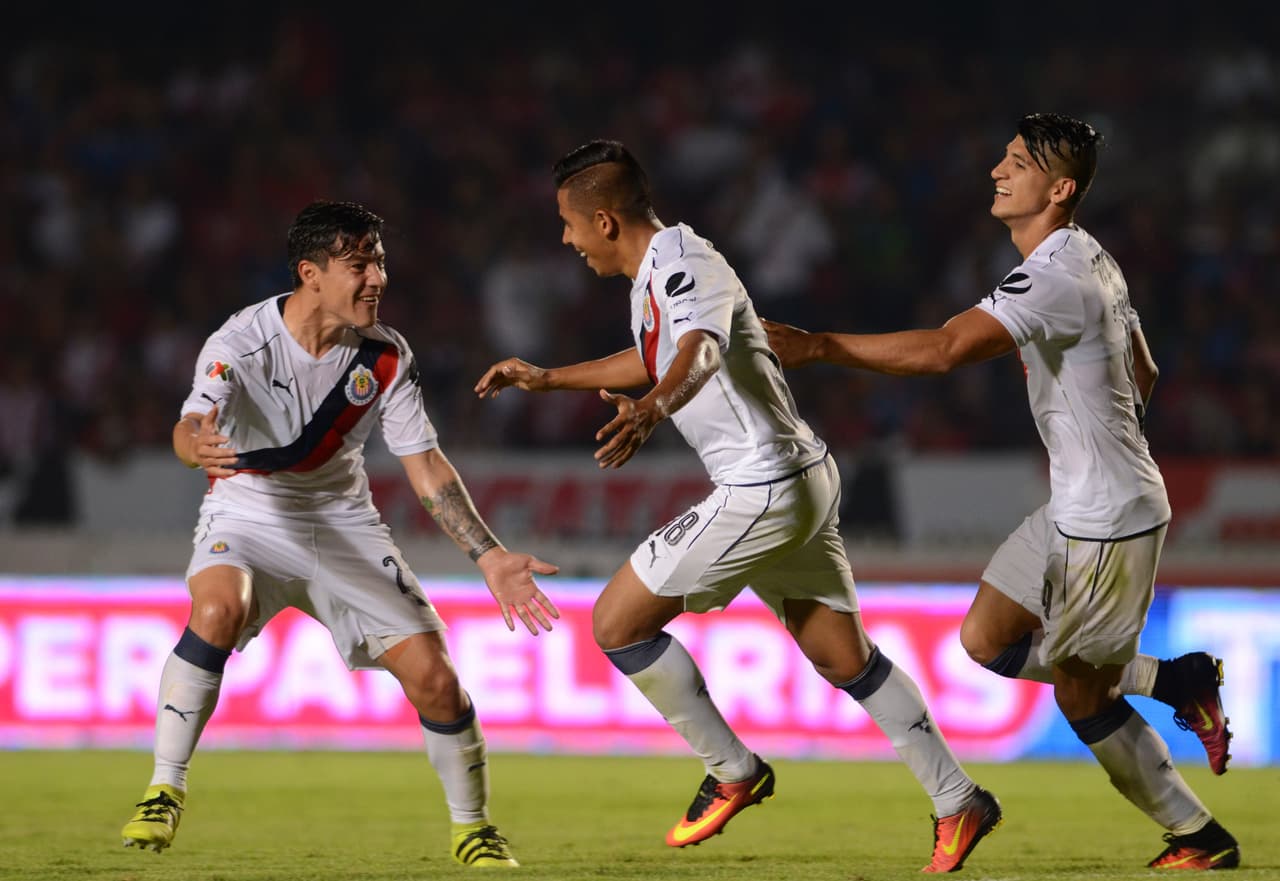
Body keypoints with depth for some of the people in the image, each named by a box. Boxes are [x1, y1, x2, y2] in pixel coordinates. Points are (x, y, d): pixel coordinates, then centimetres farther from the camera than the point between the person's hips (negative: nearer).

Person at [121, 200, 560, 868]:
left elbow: (426, 468, -3)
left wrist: (489, 557, -11)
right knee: (218, 610, -36)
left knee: (433, 678, -8)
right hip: (248, 516, -3)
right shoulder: (241, 342, -21)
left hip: (343, 522, 3)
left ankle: (472, 828, 17)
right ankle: (163, 792, -22)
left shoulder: (385, 356, -10)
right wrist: (198, 445, -63)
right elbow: (190, 426, -37)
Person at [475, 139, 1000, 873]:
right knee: (844, 659, 15)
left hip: (763, 491, -10)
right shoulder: (653, 272, 14)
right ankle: (958, 802, 17)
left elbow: (700, 351, -39)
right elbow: (653, 359, 36)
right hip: (803, 480, 10)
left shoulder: (684, 265, -17)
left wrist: (653, 408, -59)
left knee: (617, 622, -3)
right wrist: (546, 379, 41)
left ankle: (734, 771, 5)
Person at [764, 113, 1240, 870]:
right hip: (1075, 509, 10)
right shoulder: (1090, 260, 8)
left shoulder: (1056, 277, -24)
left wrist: (817, 346, -35)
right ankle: (1180, 681, 19)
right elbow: (1142, 375, 19)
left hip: (1110, 524, -10)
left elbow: (945, 349, -35)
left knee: (1081, 697, -2)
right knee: (986, 640, 13)